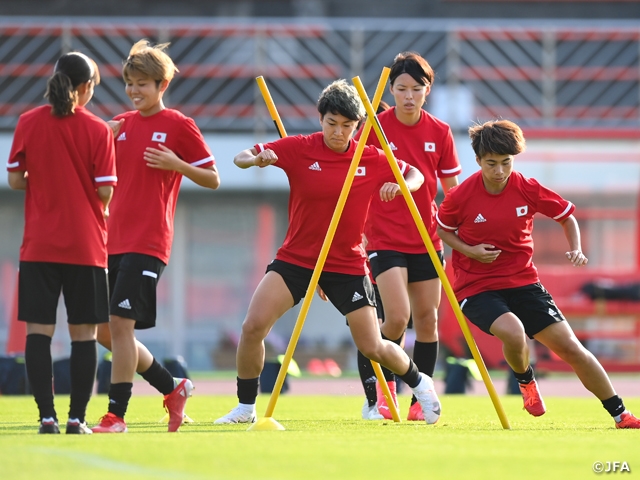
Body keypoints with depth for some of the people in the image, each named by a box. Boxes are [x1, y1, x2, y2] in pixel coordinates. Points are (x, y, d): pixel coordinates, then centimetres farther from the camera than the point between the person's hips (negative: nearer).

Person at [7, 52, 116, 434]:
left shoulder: (29, 123, 1)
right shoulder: (98, 130, -4)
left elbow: (15, 180, 4)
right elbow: (105, 191, -5)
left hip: (39, 245, 1)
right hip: (86, 245, -1)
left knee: (39, 331, 2)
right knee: (84, 333, 5)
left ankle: (47, 417, -5)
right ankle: (77, 418, 1)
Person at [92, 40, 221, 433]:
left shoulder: (179, 126, -3)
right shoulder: (121, 125, 14)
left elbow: (213, 180, -1)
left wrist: (176, 164, -17)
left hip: (147, 244, -7)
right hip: (114, 240, 7)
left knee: (121, 323, -14)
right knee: (104, 331, 6)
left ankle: (117, 415, -9)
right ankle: (173, 388, 21)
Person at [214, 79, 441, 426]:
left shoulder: (372, 160, -5)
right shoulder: (298, 149, -9)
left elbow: (415, 175, 10)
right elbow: (240, 157, -7)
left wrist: (399, 187, -14)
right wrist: (257, 159, -32)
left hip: (347, 264, 0)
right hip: (296, 258, 0)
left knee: (373, 348, 0)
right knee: (253, 326, -18)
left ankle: (419, 383, 31)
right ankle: (246, 407, 0)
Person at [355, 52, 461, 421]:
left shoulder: (439, 133, 2)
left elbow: (452, 191, 9)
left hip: (427, 240, 3)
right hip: (385, 238, -3)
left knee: (427, 320, 4)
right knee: (397, 318, -16)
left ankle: (422, 400, 14)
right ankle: (382, 387, 5)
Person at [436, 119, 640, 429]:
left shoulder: (528, 190, -7)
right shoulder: (461, 196, -12)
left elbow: (567, 216, 8)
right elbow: (442, 229, 6)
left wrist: (576, 250, -9)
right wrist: (469, 251, -12)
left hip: (522, 282, 3)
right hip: (476, 287, -3)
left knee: (569, 346, -4)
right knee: (512, 331, -33)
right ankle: (526, 382, 3)